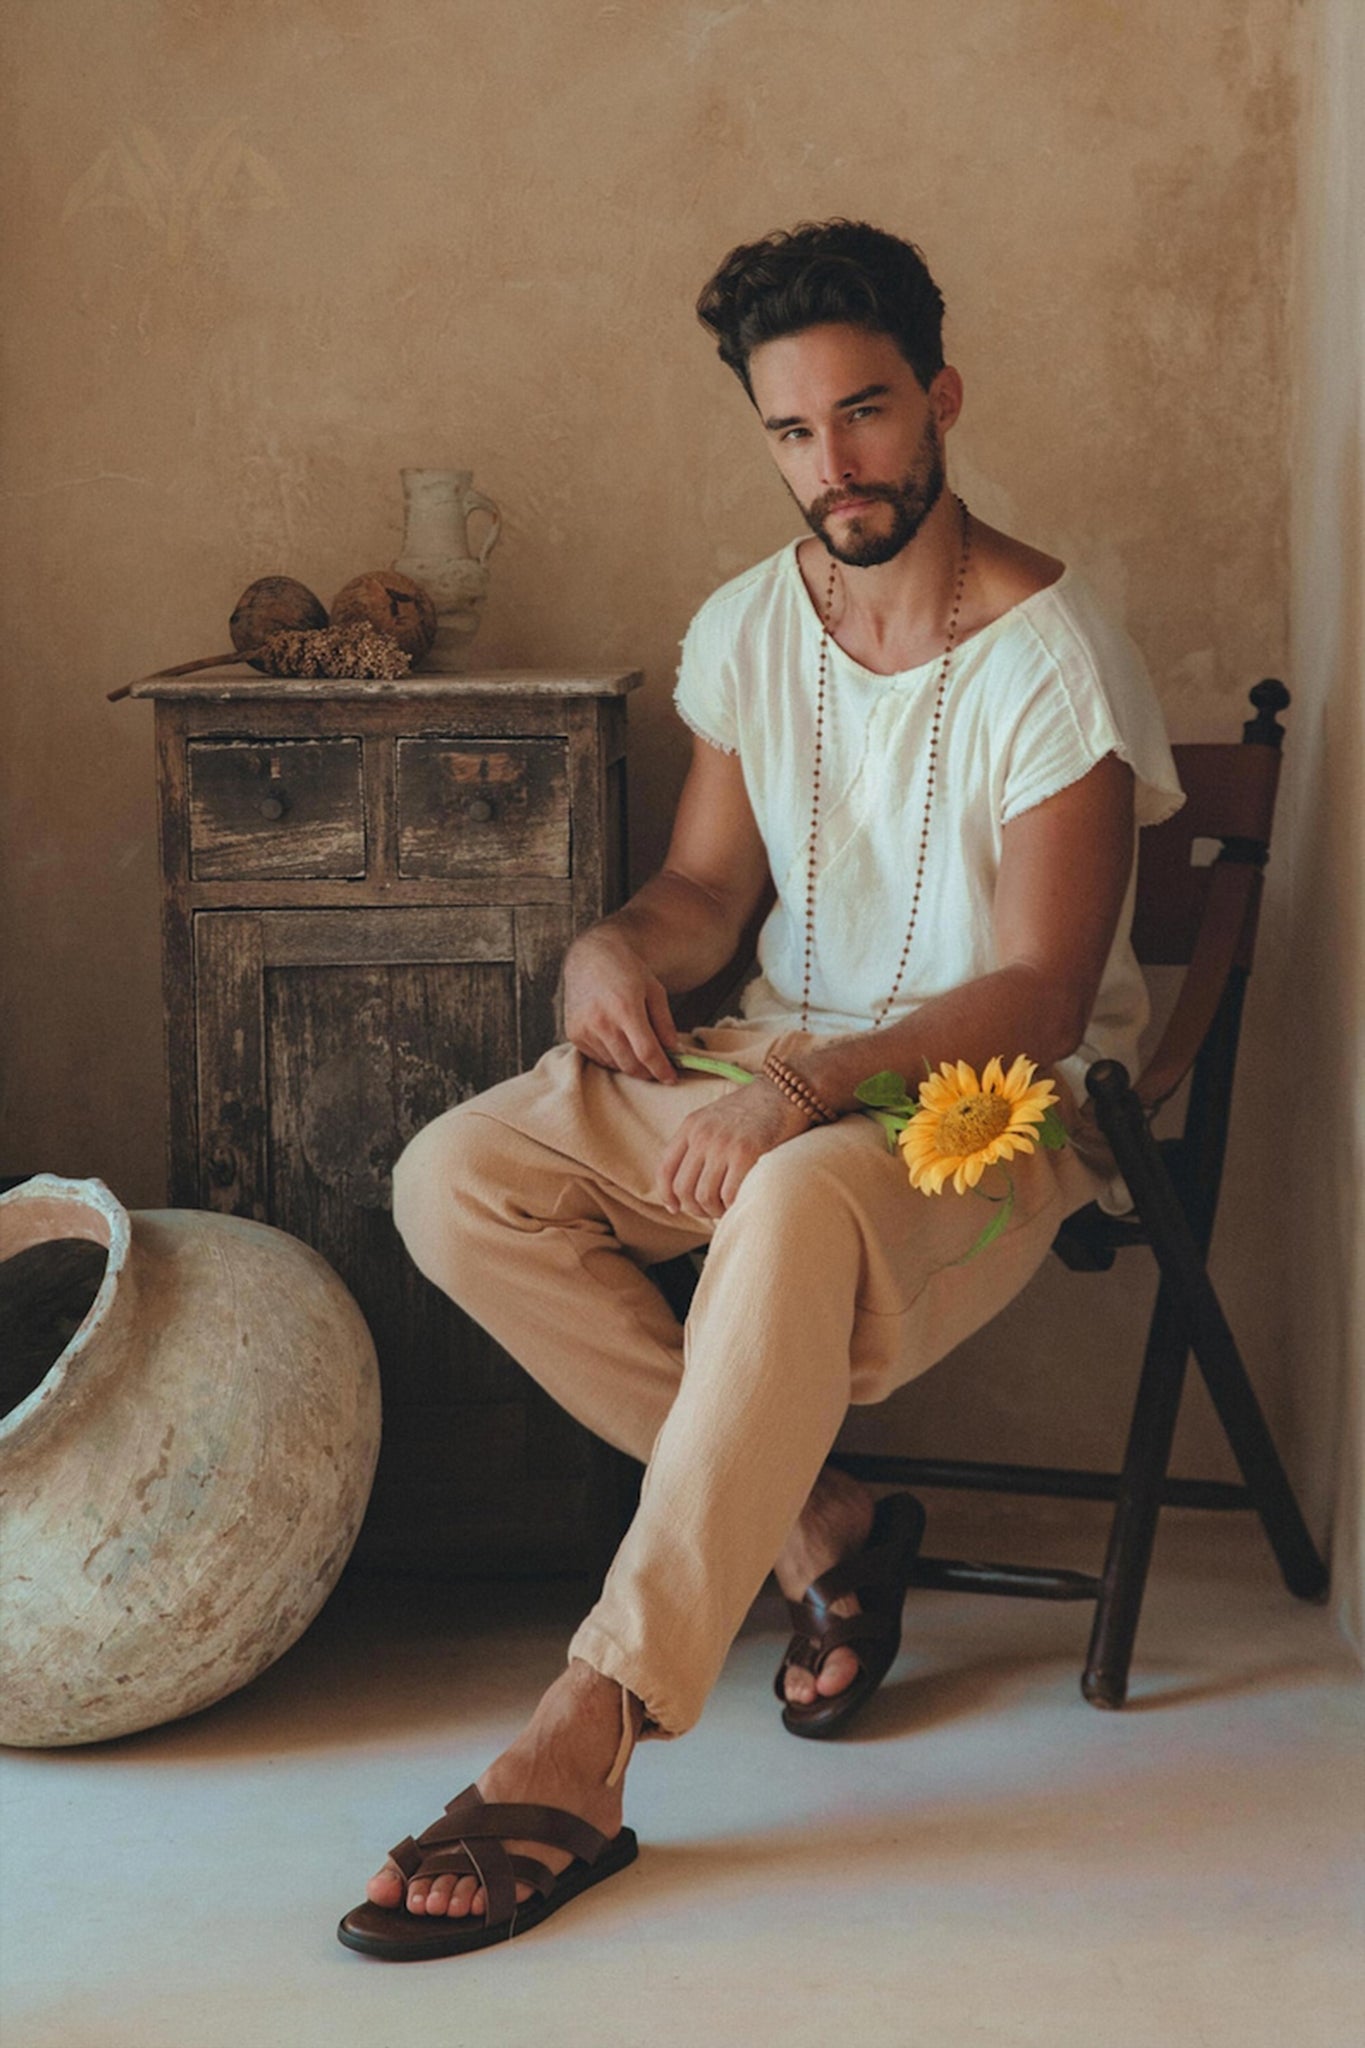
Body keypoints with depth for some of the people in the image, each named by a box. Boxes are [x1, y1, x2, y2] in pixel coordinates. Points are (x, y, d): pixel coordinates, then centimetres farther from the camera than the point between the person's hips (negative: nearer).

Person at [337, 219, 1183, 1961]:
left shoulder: (1051, 659, -15)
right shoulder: (747, 626, 5)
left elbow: (1036, 994, -20)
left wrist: (807, 1087, -34)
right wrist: (626, 943, -12)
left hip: (997, 1097, -6)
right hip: (778, 1064, 7)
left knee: (796, 1210, -42)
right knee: (452, 1185, -17)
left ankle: (572, 1761, -40)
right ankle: (819, 1523, -12)